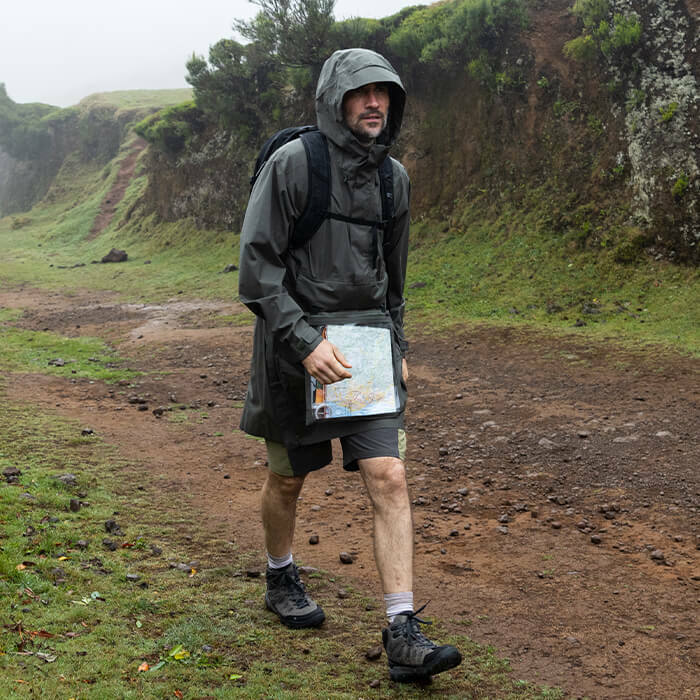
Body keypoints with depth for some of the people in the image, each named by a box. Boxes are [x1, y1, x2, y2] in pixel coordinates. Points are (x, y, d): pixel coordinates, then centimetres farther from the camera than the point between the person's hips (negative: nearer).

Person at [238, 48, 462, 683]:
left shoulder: (394, 177, 8)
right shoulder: (292, 164, -11)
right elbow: (258, 266, -15)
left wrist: (397, 347, 18)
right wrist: (305, 341, -23)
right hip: (296, 344, -4)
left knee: (389, 478, -8)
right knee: (289, 477, 14)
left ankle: (403, 633, -6)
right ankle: (281, 580, 41)